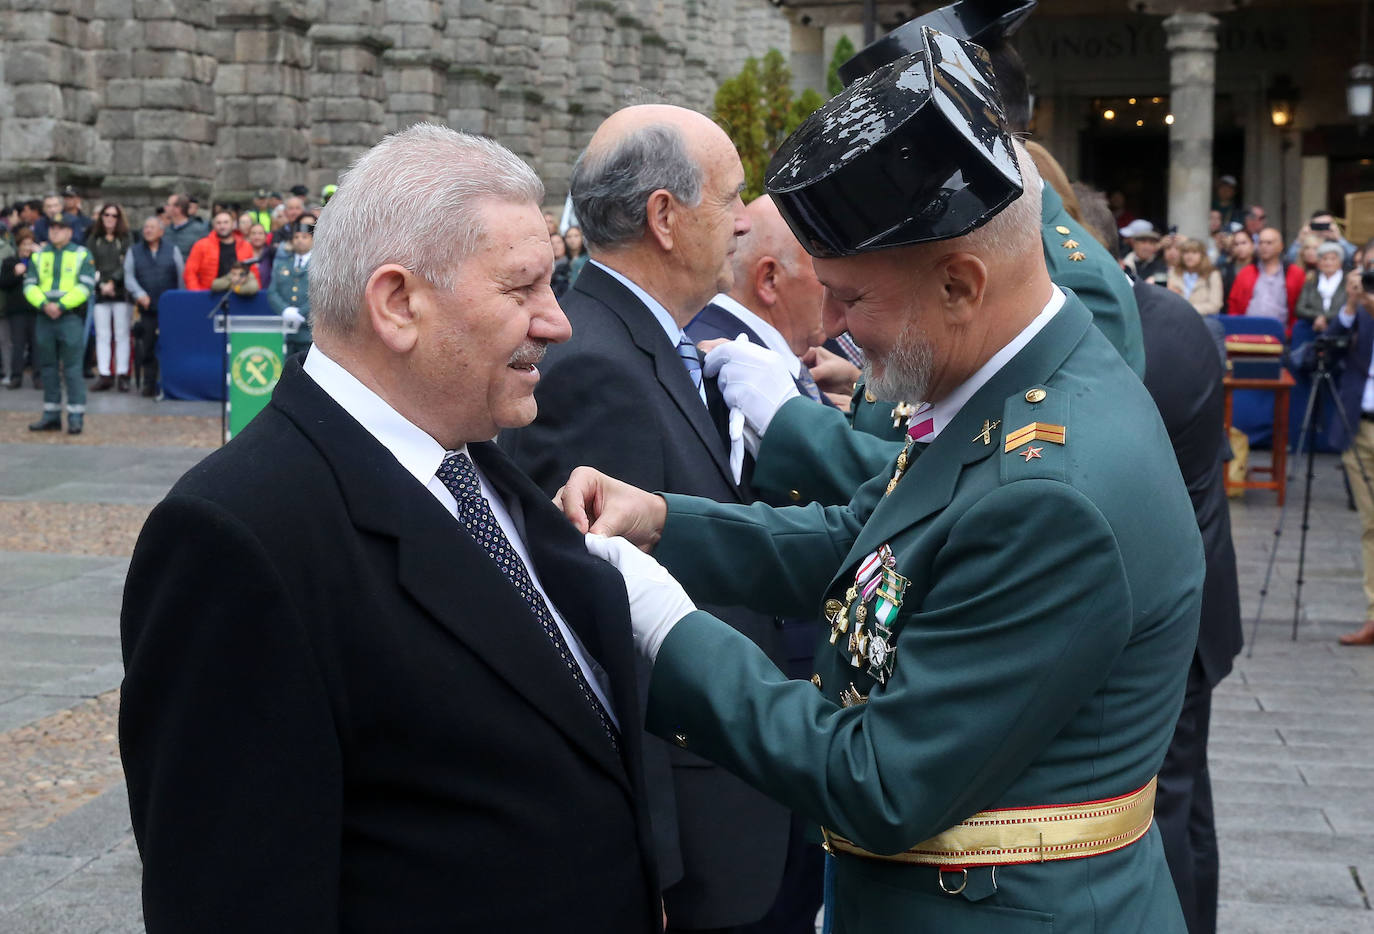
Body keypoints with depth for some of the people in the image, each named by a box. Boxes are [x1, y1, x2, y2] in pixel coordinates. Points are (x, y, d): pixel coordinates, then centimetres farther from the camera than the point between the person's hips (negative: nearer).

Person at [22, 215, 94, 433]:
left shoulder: (81, 255, 3)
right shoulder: (38, 256, 15)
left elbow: (86, 286, -6)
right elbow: (29, 285, 7)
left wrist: (61, 305, -14)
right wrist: (43, 304, -11)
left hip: (71, 318, -4)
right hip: (44, 317, 4)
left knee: (72, 368, -8)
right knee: (47, 368, 8)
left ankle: (76, 417, -6)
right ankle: (51, 415, 15)